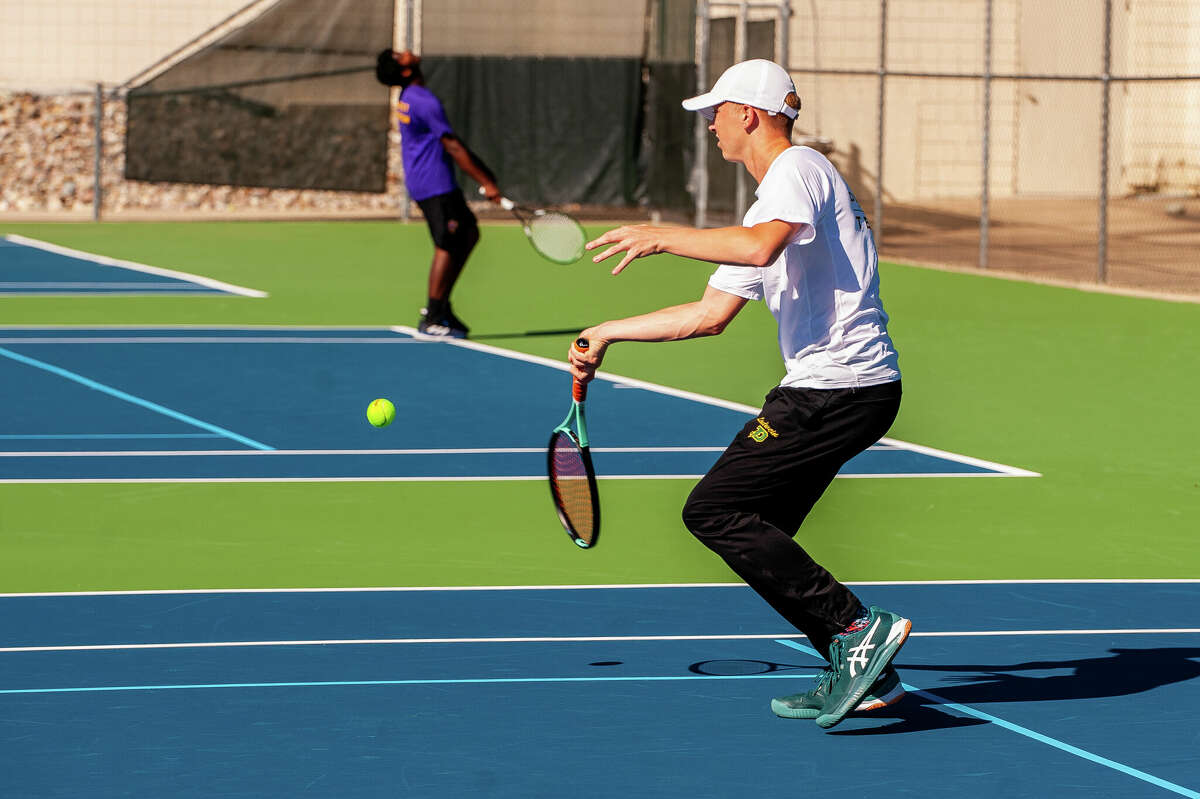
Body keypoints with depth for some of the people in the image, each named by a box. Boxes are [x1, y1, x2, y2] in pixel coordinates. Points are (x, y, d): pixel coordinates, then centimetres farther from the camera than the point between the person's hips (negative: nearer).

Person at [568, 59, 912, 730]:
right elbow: (710, 315, 26)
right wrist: (607, 335, 28)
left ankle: (858, 627, -14)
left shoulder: (798, 168, -8)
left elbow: (761, 246, -29)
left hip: (839, 386, -10)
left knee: (713, 511, -11)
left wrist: (665, 236, -23)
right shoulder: (762, 215, 23)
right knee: (757, 534, 11)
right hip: (845, 389, 10)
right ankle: (863, 675, 11)